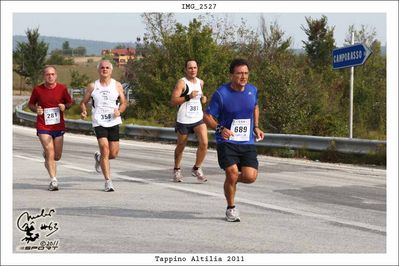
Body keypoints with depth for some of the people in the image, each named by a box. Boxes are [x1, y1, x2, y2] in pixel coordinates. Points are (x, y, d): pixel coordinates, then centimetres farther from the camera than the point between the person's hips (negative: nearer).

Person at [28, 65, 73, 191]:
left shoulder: (62, 88, -1)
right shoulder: (37, 90, -4)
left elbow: (69, 102, 11)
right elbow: (30, 104, 10)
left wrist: (65, 106, -12)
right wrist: (36, 109, -12)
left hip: (58, 126, 2)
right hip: (43, 126, -2)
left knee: (57, 156, 10)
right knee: (50, 153, -12)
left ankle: (46, 154, 45)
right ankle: (53, 180, -4)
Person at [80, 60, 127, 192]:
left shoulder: (117, 85, 7)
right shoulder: (92, 86, 5)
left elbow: (123, 103, 10)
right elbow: (83, 102, 11)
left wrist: (119, 111, -11)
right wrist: (83, 111, -10)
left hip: (113, 122, 2)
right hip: (99, 122, -2)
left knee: (114, 153, 2)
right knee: (105, 150, -14)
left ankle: (99, 158, 38)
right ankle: (108, 182, -7)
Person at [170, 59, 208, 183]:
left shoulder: (200, 82, 9)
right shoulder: (182, 82, -10)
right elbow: (173, 101, -16)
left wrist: (203, 98, 8)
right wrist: (188, 96, -25)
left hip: (198, 118, 4)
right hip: (184, 120, -4)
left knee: (204, 143, -13)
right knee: (181, 146, 10)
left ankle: (197, 168, 4)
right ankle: (177, 170, 32)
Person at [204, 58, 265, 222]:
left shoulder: (253, 90, 4)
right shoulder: (221, 94, -10)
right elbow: (207, 116, -5)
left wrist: (256, 127, 13)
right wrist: (220, 129, -22)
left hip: (247, 143, 4)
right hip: (226, 142, -4)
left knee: (250, 177, -10)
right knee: (232, 174, -16)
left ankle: (231, 180, 27)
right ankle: (231, 209, 10)